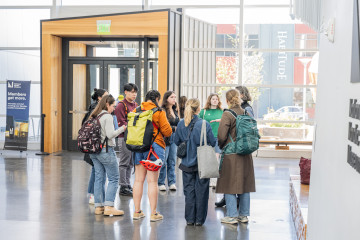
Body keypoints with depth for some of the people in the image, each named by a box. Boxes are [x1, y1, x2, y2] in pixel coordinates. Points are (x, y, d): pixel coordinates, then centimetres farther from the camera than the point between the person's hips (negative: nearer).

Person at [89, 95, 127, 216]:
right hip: (105, 150, -8)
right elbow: (110, 134, -17)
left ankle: (98, 206, 13)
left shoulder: (94, 116, 11)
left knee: (99, 178, 11)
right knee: (113, 179, -1)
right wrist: (121, 129, -5)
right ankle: (109, 207, -7)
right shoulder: (107, 117, -11)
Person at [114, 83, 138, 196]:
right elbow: (121, 123, -15)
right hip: (124, 137, -8)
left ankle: (127, 186, 20)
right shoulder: (121, 105, -8)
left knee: (130, 164, 13)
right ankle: (123, 187, 2)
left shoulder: (135, 105, 16)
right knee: (124, 163, -3)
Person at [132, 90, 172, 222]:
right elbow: (167, 131, -6)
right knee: (152, 181, 0)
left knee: (138, 180, 11)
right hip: (154, 146, -4)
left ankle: (137, 211, 16)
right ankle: (153, 213, 4)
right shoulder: (159, 112, -7)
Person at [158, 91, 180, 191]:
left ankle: (172, 182, 14)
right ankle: (161, 183, 7)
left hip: (174, 138, 7)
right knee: (163, 161, -2)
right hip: (165, 138, -7)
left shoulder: (175, 110, 14)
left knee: (172, 161, 8)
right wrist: (174, 128, -17)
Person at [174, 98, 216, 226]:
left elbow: (176, 141, 4)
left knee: (189, 190, 11)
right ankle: (199, 219, 12)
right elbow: (213, 142, -10)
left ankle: (189, 219, 15)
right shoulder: (204, 124, -15)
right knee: (201, 191, 7)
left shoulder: (181, 124, -6)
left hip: (187, 163, 3)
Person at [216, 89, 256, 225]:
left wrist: (221, 146, 4)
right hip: (245, 154, 6)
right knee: (244, 183, 12)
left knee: (230, 185, 3)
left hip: (231, 154, -6)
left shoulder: (227, 114, -13)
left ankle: (232, 216, 6)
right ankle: (244, 215, 19)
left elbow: (222, 136, -15)